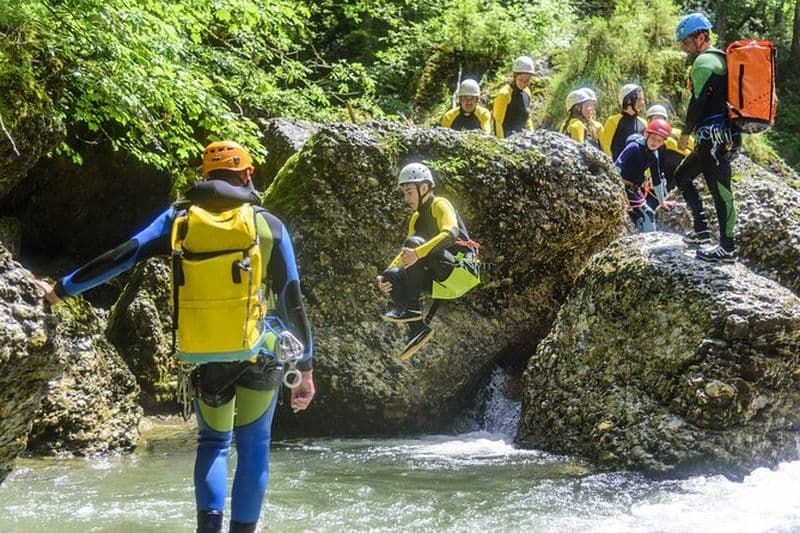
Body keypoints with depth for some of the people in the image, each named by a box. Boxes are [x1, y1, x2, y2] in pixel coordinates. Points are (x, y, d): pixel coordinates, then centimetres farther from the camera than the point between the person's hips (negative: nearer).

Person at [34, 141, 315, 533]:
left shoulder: (180, 218, 4)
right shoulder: (269, 225, 1)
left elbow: (120, 258, 1)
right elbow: (292, 302, 2)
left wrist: (61, 290, 10)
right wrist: (305, 369, 8)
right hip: (259, 354, -2)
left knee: (213, 442, 19)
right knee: (253, 447, 13)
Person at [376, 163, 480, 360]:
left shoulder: (440, 205, -6)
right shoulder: (416, 218, 19)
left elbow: (451, 233, -26)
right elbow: (406, 254, 19)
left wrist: (418, 252, -36)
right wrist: (386, 274, 0)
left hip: (460, 271, -8)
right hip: (440, 281, 8)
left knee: (415, 242, -28)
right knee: (391, 277, -8)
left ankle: (410, 308, -27)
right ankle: (418, 329, -9)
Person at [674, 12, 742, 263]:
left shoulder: (704, 62, -11)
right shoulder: (720, 59, 21)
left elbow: (699, 101, -17)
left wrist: (685, 133, -6)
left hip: (714, 136, -11)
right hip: (727, 135, 11)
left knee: (719, 189, -9)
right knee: (682, 176, 20)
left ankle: (727, 248, -8)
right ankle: (701, 229, 16)